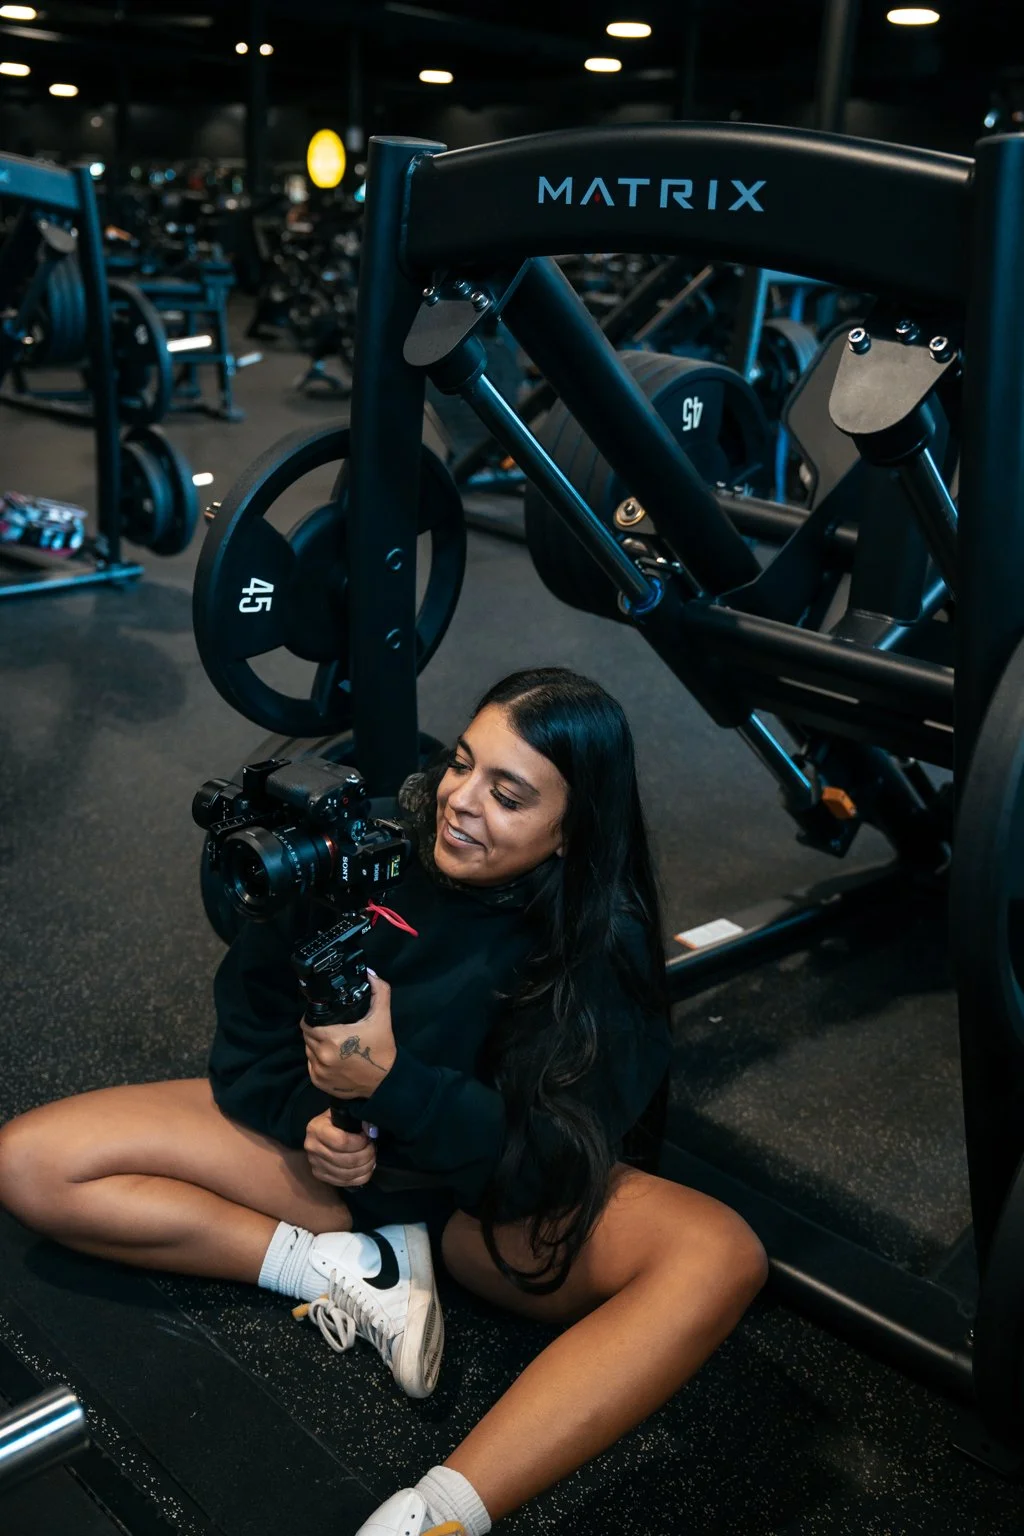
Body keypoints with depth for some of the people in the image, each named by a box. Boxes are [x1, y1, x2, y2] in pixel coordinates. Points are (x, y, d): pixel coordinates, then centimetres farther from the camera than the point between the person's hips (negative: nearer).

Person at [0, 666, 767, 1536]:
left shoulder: (604, 951, -19)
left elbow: (553, 1166, -24)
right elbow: (252, 998, -2)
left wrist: (391, 1082, -36)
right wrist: (305, 1113, -19)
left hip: (493, 1200, -2)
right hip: (328, 1142, 3)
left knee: (720, 1256, -31)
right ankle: (350, 1270, -14)